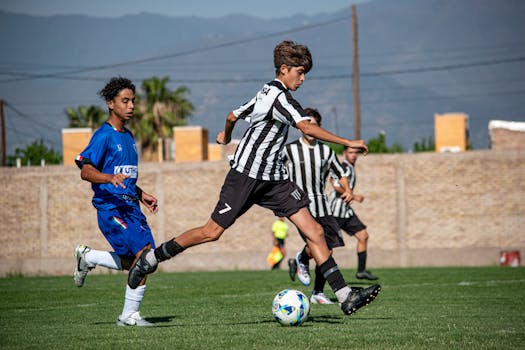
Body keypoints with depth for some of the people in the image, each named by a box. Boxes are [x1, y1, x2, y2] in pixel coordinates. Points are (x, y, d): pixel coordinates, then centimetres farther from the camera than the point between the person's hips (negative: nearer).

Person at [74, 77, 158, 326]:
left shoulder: (128, 137, 19)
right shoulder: (104, 135, -8)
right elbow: (85, 170, -16)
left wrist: (142, 195, 20)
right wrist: (110, 178, -33)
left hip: (130, 207, 9)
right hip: (111, 207, -9)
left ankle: (87, 257, 29)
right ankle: (129, 315, -10)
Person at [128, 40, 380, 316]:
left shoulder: (266, 93, 14)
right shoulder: (279, 96, -16)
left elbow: (233, 115, 25)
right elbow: (307, 128, -28)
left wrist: (226, 136, 45)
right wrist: (347, 142, -26)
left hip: (274, 179, 9)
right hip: (246, 175, -9)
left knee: (314, 231, -3)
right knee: (213, 232, -2)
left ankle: (345, 296, -9)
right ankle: (151, 257, 19)